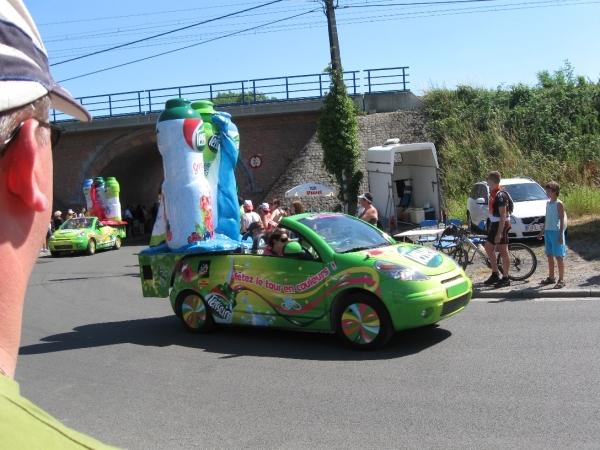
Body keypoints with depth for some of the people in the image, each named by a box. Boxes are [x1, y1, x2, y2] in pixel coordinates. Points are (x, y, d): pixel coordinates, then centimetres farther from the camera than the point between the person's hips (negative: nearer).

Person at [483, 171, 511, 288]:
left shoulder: (500, 195, -20)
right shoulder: (492, 192, 9)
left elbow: (503, 215, -22)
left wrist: (499, 233, -24)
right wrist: (491, 224, 20)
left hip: (502, 225, -10)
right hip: (494, 224, 10)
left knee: (503, 251, -3)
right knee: (488, 248, 14)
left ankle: (505, 279, 5)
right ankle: (495, 275, 23)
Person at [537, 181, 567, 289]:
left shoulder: (559, 204, -10)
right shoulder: (548, 203, 12)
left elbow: (562, 221, -12)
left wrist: (561, 235, -17)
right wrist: (542, 232, 19)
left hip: (556, 232, -8)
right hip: (548, 232, 8)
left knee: (559, 256, -4)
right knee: (549, 255, 13)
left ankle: (561, 280, 0)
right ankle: (551, 277, 24)